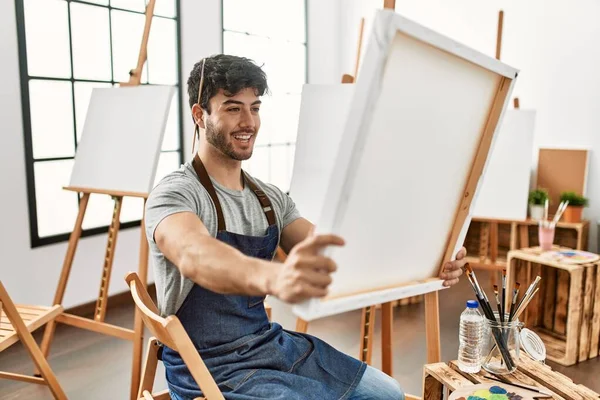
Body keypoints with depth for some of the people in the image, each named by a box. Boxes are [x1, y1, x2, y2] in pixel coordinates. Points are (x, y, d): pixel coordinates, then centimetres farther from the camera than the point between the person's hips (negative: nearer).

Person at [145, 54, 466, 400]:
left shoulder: (271, 198, 6)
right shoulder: (176, 194, -16)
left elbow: (332, 255, -1)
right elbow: (195, 256, -39)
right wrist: (272, 277, -61)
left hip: (274, 342, 7)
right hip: (212, 367, -7)